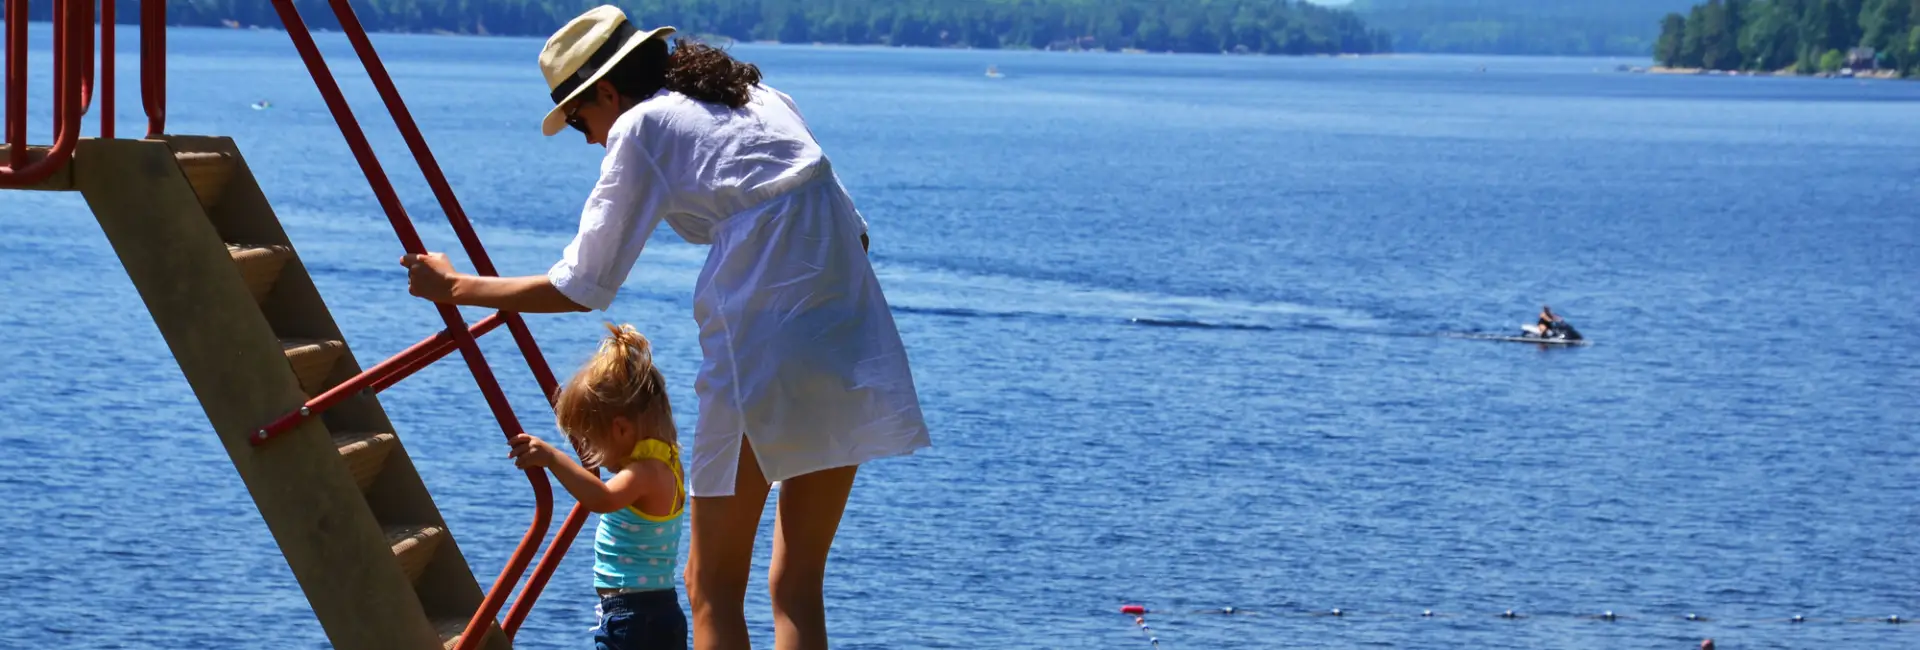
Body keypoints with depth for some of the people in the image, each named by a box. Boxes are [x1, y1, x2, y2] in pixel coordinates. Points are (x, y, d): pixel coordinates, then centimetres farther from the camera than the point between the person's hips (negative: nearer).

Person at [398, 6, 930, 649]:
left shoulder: (642, 126, 3)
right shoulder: (764, 100, 21)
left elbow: (580, 289, 4)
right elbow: (854, 230, 20)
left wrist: (456, 287, 15)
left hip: (763, 353, -6)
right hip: (855, 351, 6)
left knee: (712, 586, 6)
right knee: (798, 585, 11)